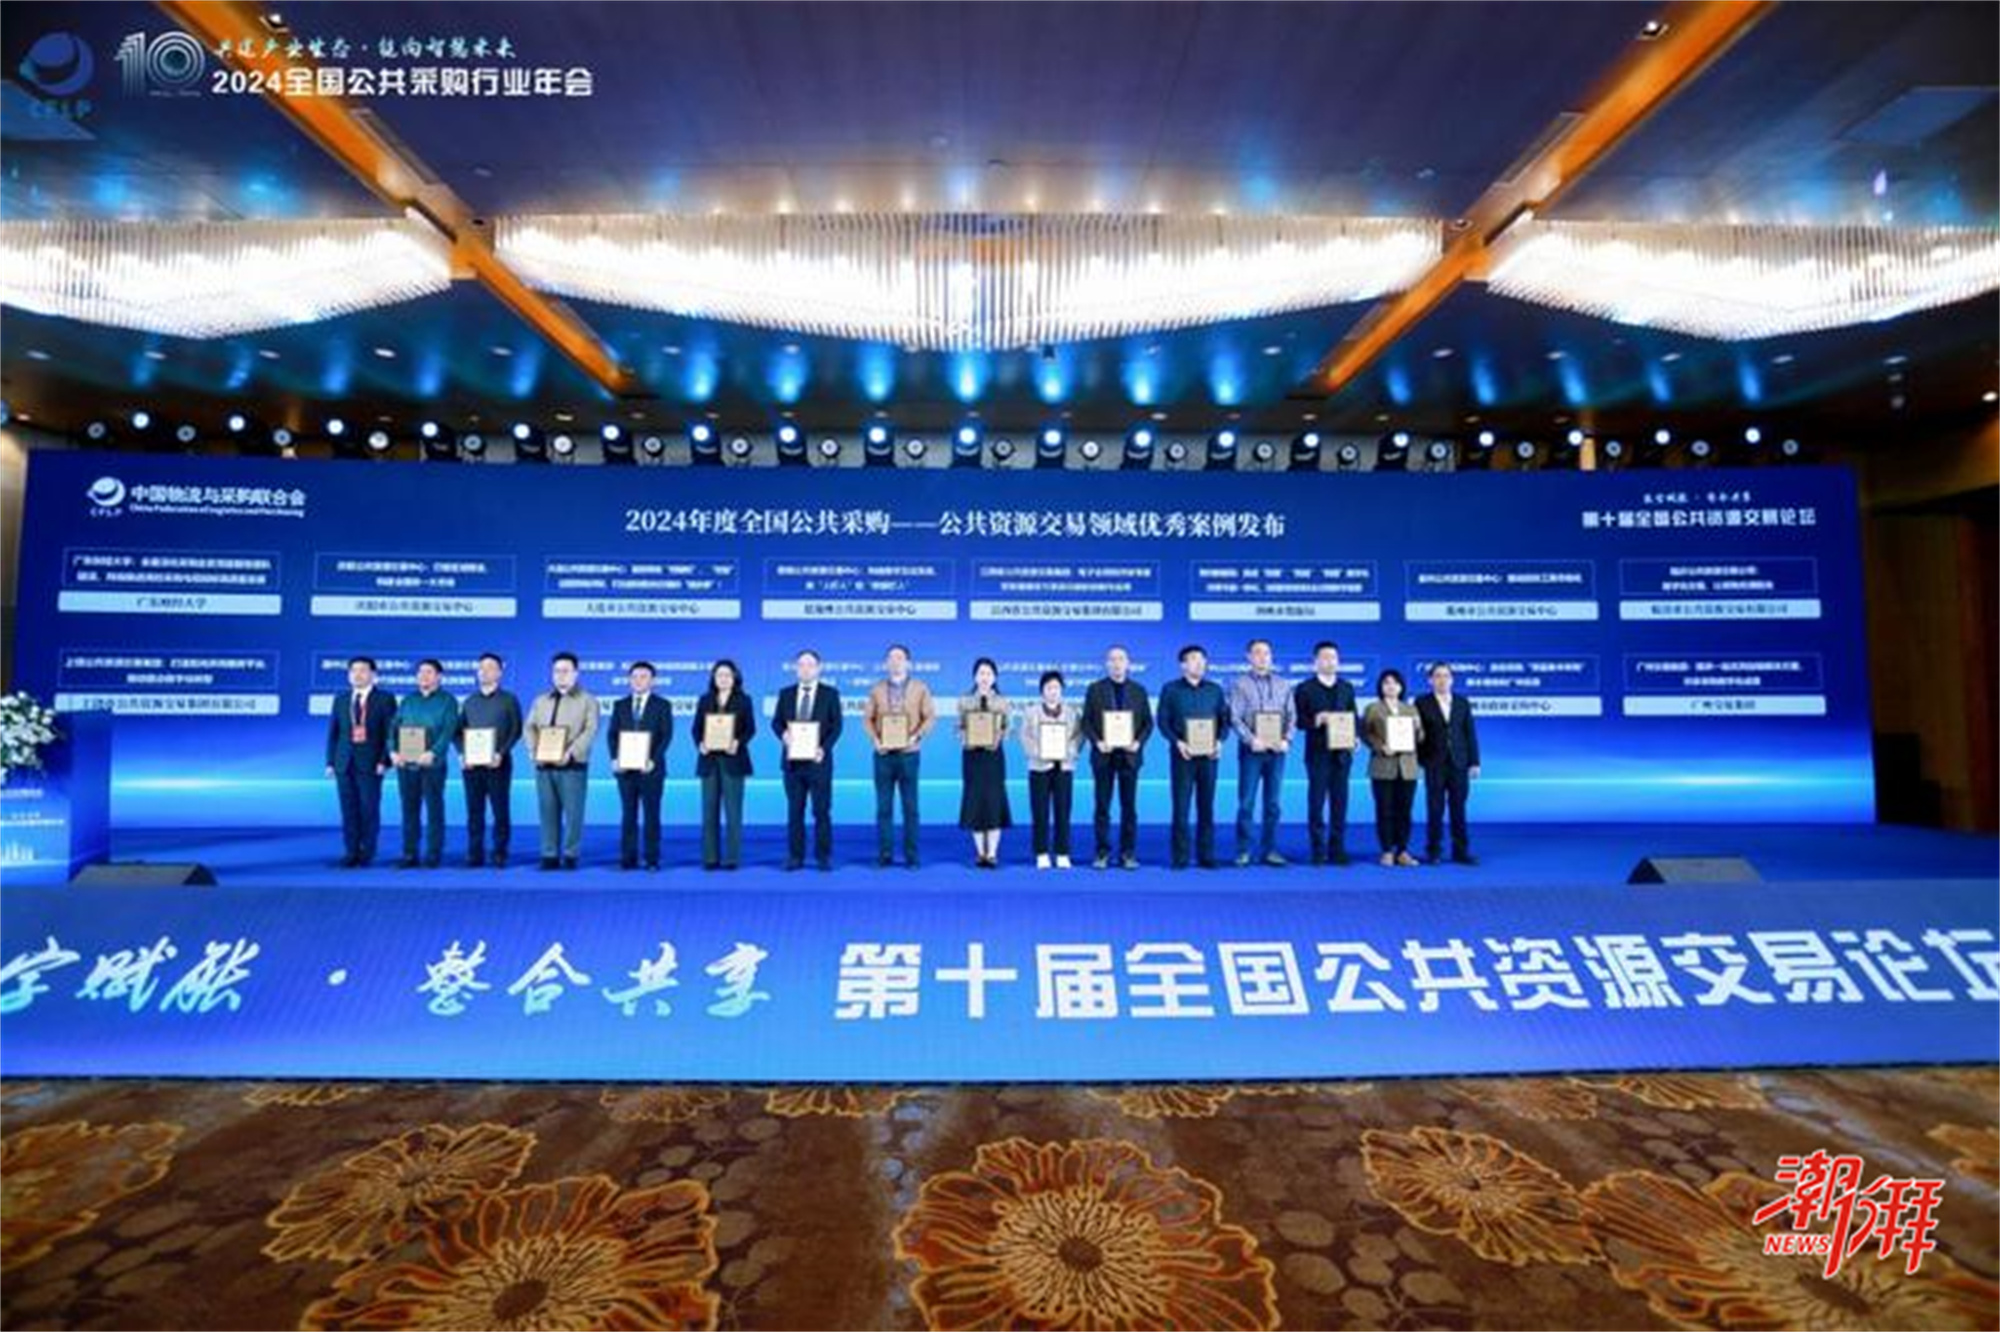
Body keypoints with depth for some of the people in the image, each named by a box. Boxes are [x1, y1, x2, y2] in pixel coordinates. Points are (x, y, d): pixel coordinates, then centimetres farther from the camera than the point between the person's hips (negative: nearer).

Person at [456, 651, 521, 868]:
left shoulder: (509, 700, 5)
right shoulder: (469, 701, 16)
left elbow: (516, 731, -3)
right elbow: (458, 731, 13)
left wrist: (501, 754, -15)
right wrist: (462, 754, -4)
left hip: (498, 764, -3)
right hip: (472, 764, 3)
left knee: (500, 810, -2)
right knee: (474, 811, 4)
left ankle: (499, 855, 4)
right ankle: (474, 854, 10)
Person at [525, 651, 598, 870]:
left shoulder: (587, 701, 5)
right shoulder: (540, 701, 20)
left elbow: (590, 731, -6)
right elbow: (530, 727, 14)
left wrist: (571, 753, -19)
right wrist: (533, 750, -6)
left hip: (573, 766, -4)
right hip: (544, 765, 4)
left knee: (573, 812, -4)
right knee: (548, 812, 4)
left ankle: (570, 856, 4)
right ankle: (550, 856, 9)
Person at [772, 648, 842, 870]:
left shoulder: (830, 693, 2)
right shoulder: (785, 693, 11)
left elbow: (836, 725, -3)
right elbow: (776, 721, 8)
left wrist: (824, 748, -16)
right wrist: (783, 734, -14)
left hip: (818, 759, -2)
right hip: (792, 760, 3)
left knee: (822, 810, 1)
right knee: (794, 811, 6)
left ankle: (823, 856, 9)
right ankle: (795, 856, 13)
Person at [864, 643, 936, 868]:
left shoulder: (920, 688, 6)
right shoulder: (877, 689, 10)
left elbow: (930, 717, 0)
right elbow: (867, 719, 7)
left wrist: (916, 737, -14)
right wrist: (875, 740, -10)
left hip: (909, 753, -1)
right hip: (883, 754, 1)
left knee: (910, 806, 2)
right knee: (883, 806, 3)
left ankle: (911, 855, 8)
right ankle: (884, 854, 9)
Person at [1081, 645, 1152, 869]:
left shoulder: (1139, 690, 8)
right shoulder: (1095, 689, 5)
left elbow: (1148, 722, 7)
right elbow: (1086, 721, 2)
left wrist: (1139, 742, -10)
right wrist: (1097, 742, -13)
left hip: (1129, 754, 1)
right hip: (1103, 754, -1)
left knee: (1129, 806, 4)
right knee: (1101, 806, 2)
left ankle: (1128, 853, 11)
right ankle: (1102, 852, 10)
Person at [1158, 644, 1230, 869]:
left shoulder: (1215, 690, 12)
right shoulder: (1171, 689, 5)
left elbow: (1225, 719, 10)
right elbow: (1163, 721, 0)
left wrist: (1219, 741, -8)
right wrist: (1178, 742, -14)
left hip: (1209, 755, 2)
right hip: (1183, 754, -2)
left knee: (1206, 806, 5)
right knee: (1181, 806, -3)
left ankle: (1206, 855, 11)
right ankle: (1180, 857, 3)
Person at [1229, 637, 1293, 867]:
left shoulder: (1282, 685, 11)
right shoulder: (1240, 684, 1)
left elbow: (1291, 716, 7)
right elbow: (1234, 718, -6)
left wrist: (1286, 739, -8)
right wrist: (1252, 740, -17)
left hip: (1277, 750, 3)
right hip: (1251, 750, -3)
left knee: (1273, 803, 6)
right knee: (1246, 802, -1)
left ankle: (1269, 850, 13)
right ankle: (1244, 851, 5)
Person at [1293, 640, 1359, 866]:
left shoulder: (1347, 688, 14)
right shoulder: (1304, 688, 2)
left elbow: (1353, 717, 13)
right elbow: (1298, 720, -3)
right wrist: (1318, 719, -19)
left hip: (1342, 752, 3)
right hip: (1318, 753, -3)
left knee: (1340, 802, 5)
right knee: (1317, 801, -1)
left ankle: (1337, 850, 12)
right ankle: (1318, 851, 6)